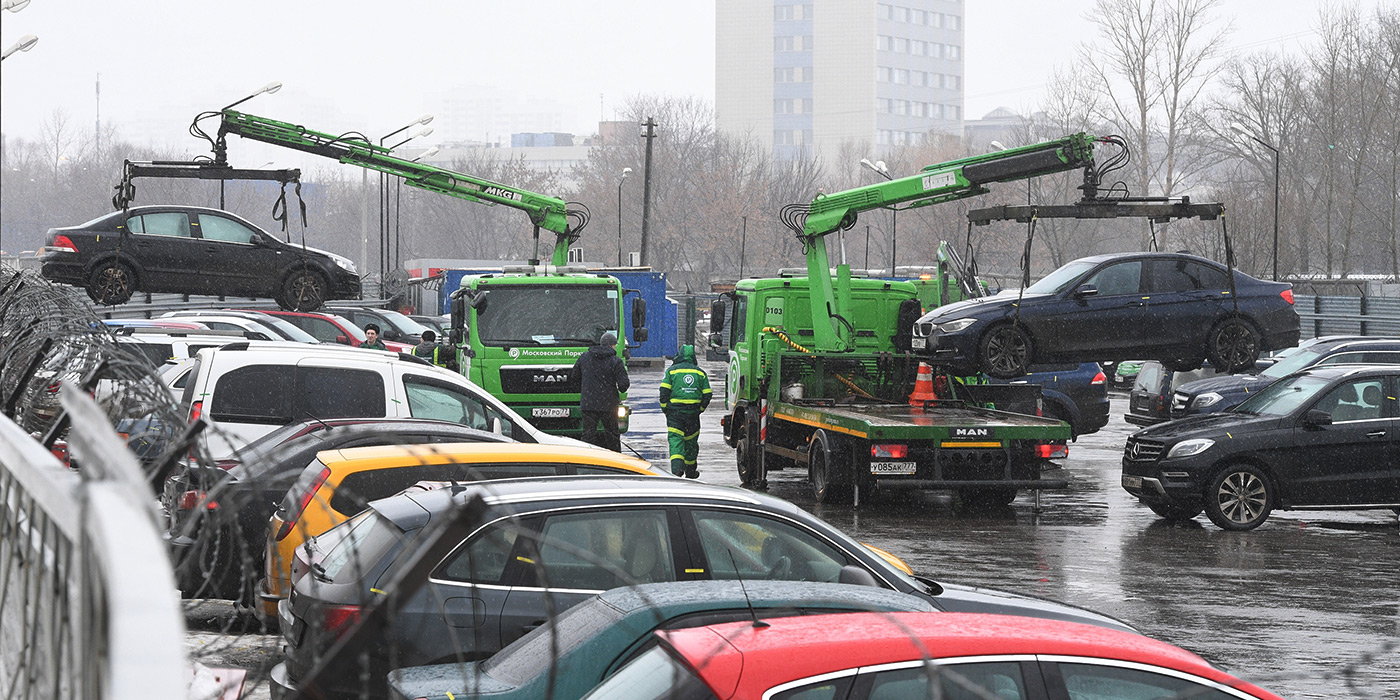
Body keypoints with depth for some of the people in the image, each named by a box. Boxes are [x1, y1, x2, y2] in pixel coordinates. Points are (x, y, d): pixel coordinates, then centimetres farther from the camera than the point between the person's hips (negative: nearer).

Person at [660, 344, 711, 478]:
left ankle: (677, 467, -29)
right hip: (693, 412, 2)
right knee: (691, 441, 16)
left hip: (674, 411, -2)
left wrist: (665, 409, 5)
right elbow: (707, 395, 5)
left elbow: (664, 391, -6)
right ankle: (690, 471, 27)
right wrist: (700, 410, 15)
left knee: (675, 439, -7)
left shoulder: (672, 370, 2)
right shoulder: (700, 373, 9)